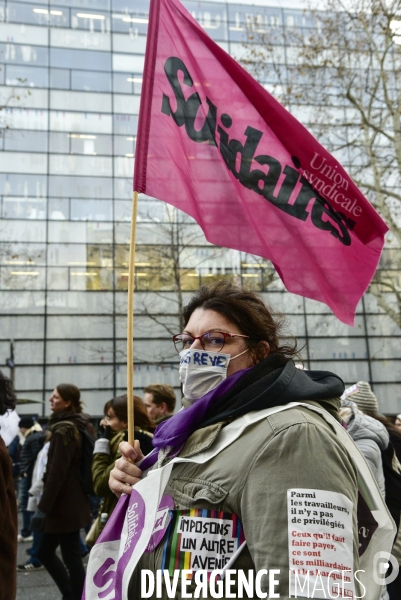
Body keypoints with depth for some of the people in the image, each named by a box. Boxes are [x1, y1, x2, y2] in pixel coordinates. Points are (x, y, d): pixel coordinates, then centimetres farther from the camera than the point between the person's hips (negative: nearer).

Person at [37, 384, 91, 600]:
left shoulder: (63, 430, -16)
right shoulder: (77, 426, 12)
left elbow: (57, 471, -20)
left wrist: (43, 505, -16)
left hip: (64, 503, -10)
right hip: (71, 499, 10)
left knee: (71, 557, 1)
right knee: (45, 552, 18)